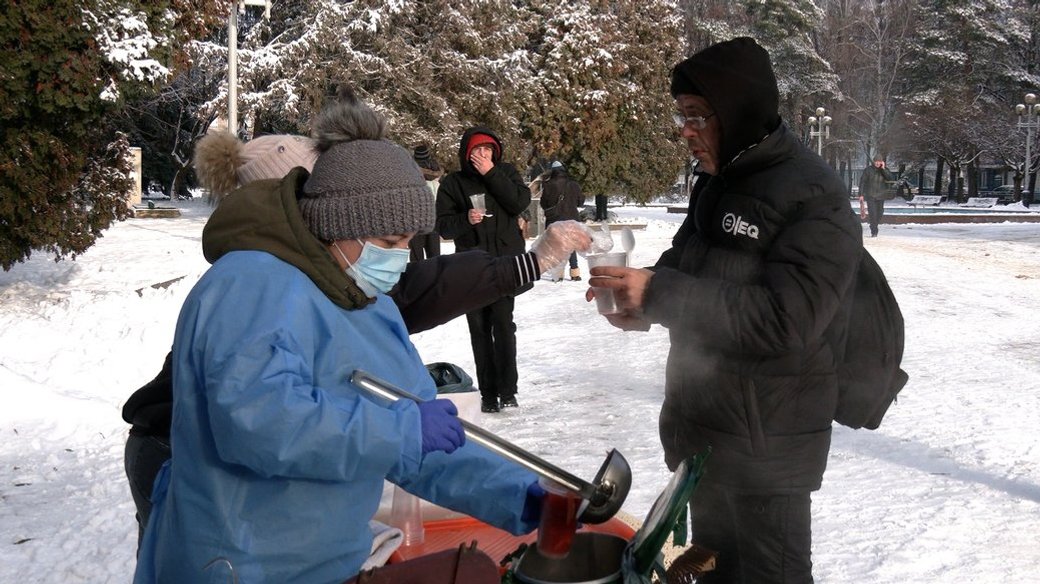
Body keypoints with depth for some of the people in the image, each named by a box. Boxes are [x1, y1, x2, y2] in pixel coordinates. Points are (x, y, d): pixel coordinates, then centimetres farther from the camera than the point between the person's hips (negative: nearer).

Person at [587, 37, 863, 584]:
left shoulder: (816, 199, -19)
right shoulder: (716, 181, 7)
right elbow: (684, 264, 18)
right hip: (701, 426, 8)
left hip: (768, 442, -8)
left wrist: (658, 294, -30)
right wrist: (639, 302, -5)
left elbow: (784, 318, -29)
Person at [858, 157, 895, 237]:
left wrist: (883, 169, -14)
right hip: (870, 195, -3)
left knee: (879, 214, 9)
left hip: (880, 196, 3)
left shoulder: (885, 171, 5)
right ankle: (874, 232, -12)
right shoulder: (868, 170, -2)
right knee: (872, 213, -14)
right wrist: (861, 194, -9)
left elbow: (891, 179, -11)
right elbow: (862, 182, -2)